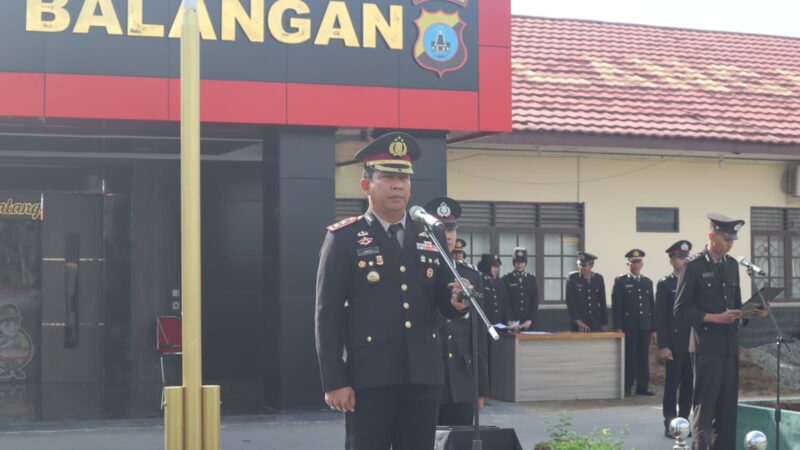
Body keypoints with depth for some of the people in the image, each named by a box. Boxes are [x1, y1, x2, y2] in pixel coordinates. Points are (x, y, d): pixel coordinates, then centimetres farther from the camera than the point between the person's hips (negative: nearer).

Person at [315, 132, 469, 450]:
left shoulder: (432, 237, 12)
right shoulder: (343, 238, -1)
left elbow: (443, 303, 15)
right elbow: (328, 314, -5)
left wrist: (457, 302, -11)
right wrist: (334, 380, -11)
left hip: (423, 375, 4)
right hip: (368, 376, -4)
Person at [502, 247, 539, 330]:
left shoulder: (532, 279, 10)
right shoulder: (506, 279, 2)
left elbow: (535, 302, 7)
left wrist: (530, 320, -4)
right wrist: (509, 321, -13)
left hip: (529, 324, 2)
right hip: (512, 324, -2)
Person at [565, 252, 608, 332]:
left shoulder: (598, 278, 6)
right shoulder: (572, 277, -3)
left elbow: (602, 302, 9)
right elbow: (570, 302, -6)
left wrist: (604, 324, 6)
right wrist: (578, 322, -14)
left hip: (596, 323, 2)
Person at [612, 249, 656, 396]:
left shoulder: (648, 282, 16)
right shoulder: (620, 282, 3)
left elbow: (652, 306, 15)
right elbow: (616, 306, -3)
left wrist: (653, 329, 10)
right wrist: (618, 327, -10)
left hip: (645, 327, 4)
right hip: (628, 327, -4)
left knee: (643, 357, 4)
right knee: (629, 357, -4)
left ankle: (642, 386, 10)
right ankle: (627, 387, 1)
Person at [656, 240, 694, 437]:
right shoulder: (665, 284, -1)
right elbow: (660, 317, -6)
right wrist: (663, 346, -12)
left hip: (692, 343, 4)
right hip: (674, 344, -4)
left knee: (689, 384, 6)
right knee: (672, 383, -2)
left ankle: (684, 421, 13)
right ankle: (670, 424, 2)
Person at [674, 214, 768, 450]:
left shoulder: (732, 265, 13)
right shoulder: (693, 265, -6)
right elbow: (681, 310, -8)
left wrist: (751, 312, 0)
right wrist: (714, 318, -17)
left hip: (730, 346, 6)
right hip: (706, 347, -6)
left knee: (727, 408, 9)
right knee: (704, 409, -4)